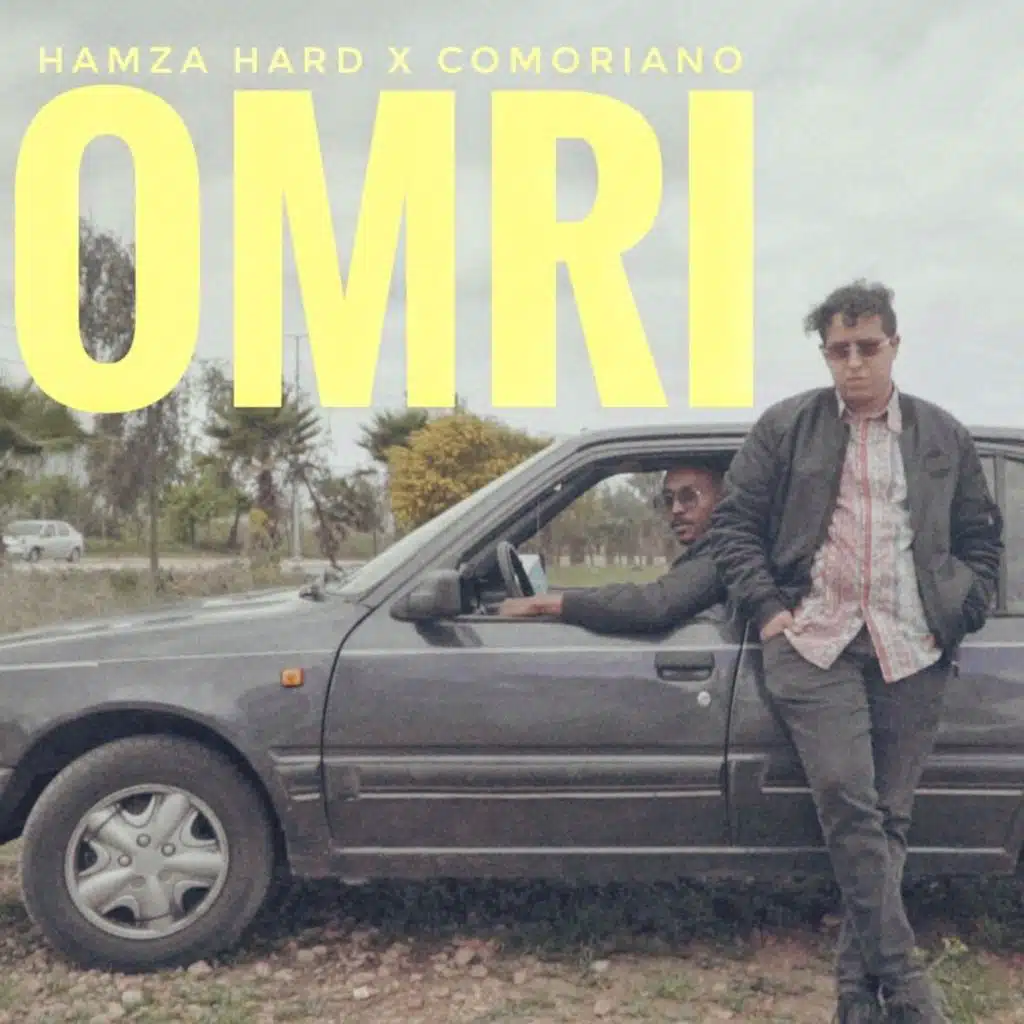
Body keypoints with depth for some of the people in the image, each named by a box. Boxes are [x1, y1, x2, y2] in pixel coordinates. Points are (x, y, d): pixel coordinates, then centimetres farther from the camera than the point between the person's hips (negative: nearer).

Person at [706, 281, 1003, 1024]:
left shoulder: (944, 436, 13)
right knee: (847, 800, -15)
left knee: (887, 817, 4)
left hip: (911, 651, 2)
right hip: (814, 641, -2)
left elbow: (982, 539, 17)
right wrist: (768, 609, -4)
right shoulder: (785, 428, 7)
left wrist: (957, 617, 4)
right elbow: (734, 523, 6)